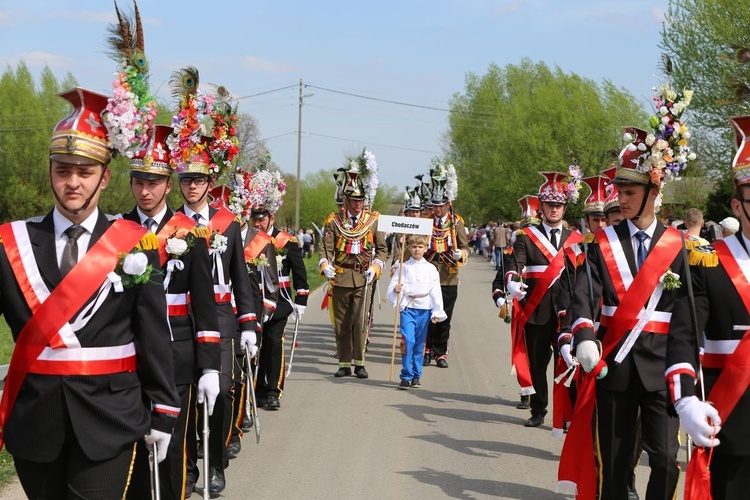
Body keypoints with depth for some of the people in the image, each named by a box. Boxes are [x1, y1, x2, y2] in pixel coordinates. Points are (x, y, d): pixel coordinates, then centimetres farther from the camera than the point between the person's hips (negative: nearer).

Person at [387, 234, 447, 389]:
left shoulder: (431, 269, 7)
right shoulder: (404, 267, 5)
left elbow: (436, 292, 7)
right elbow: (393, 286, 3)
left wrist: (437, 312, 1)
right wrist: (396, 290, -20)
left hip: (424, 309, 2)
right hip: (407, 308, -1)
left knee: (419, 343, 7)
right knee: (408, 340, -14)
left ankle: (416, 376, 17)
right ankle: (406, 376, -8)